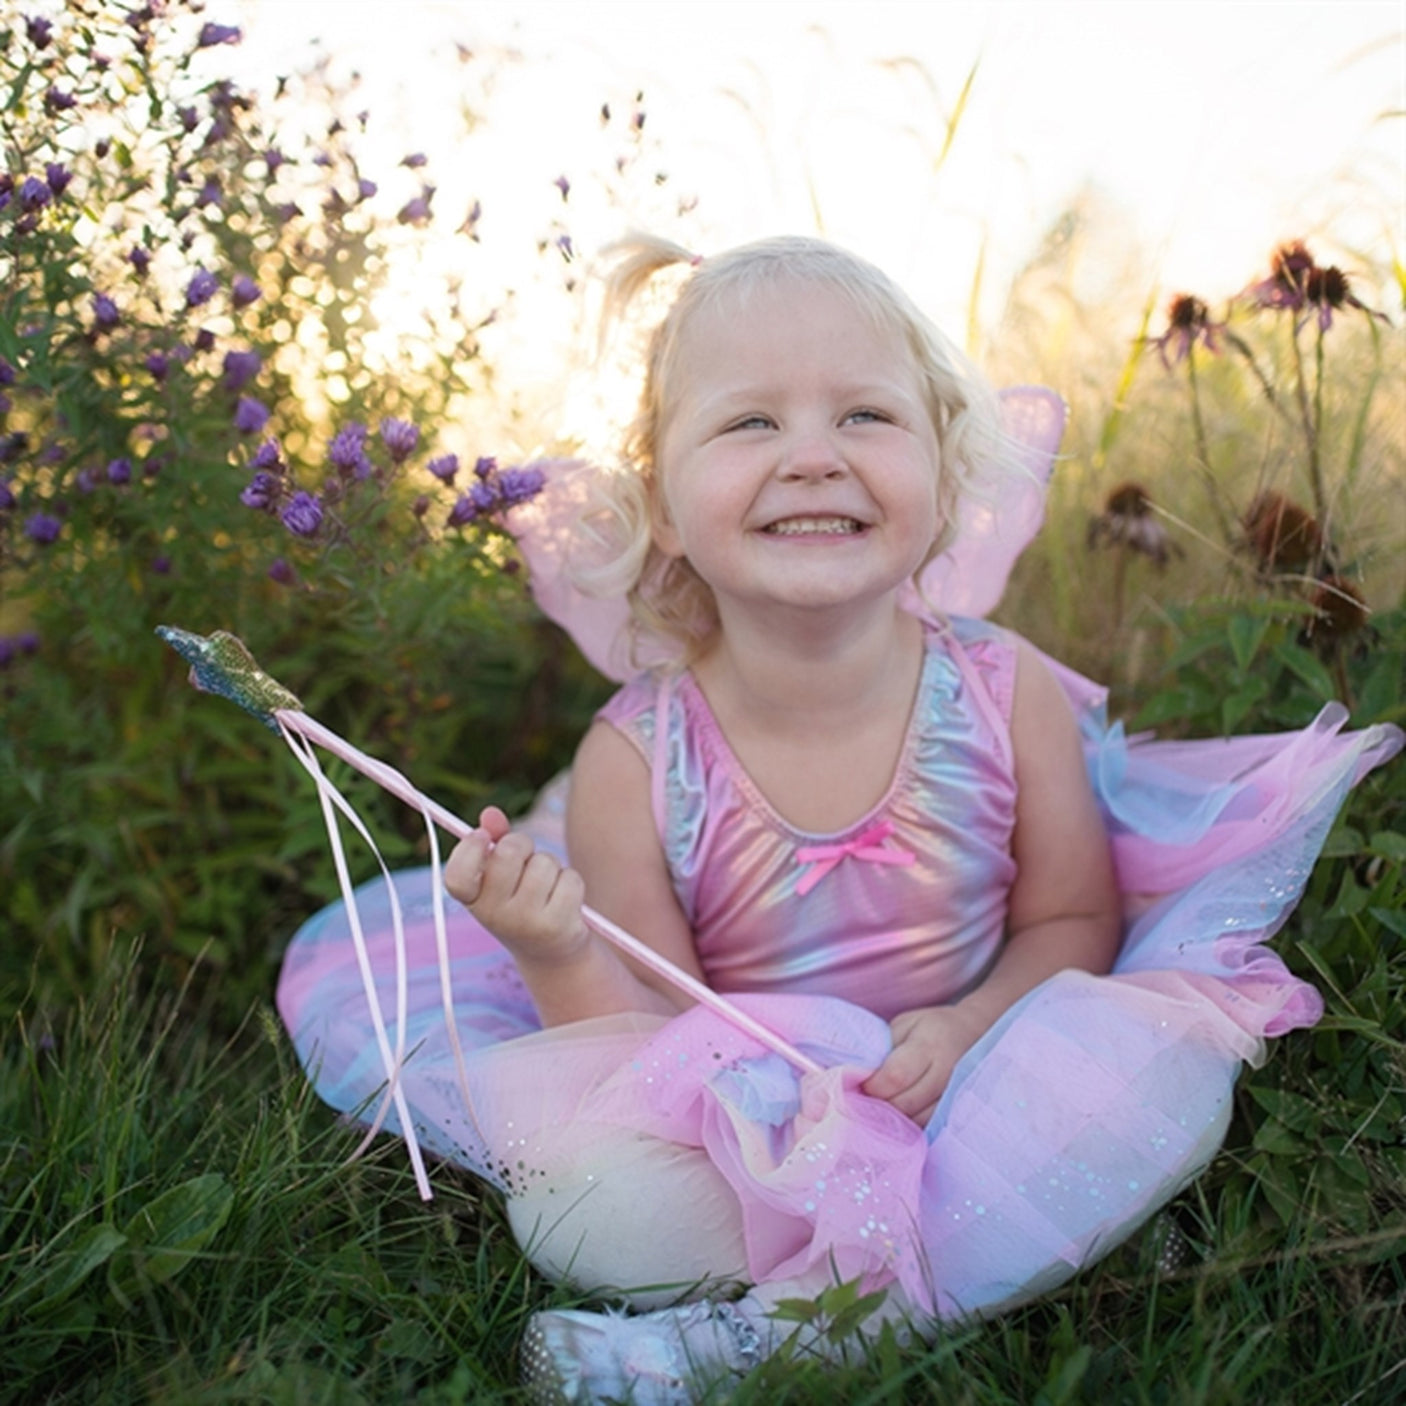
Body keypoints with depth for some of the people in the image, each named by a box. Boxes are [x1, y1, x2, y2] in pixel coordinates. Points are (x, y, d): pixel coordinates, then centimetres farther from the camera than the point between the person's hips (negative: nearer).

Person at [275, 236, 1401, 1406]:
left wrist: (974, 1025, -19)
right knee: (574, 1184, -28)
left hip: (966, 1097, 2)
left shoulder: (1008, 693, -11)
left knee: (1164, 1052, -24)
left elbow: (1072, 920, 1)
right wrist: (561, 958, -30)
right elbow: (646, 1036, -8)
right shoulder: (635, 762, -15)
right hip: (740, 1126, -1)